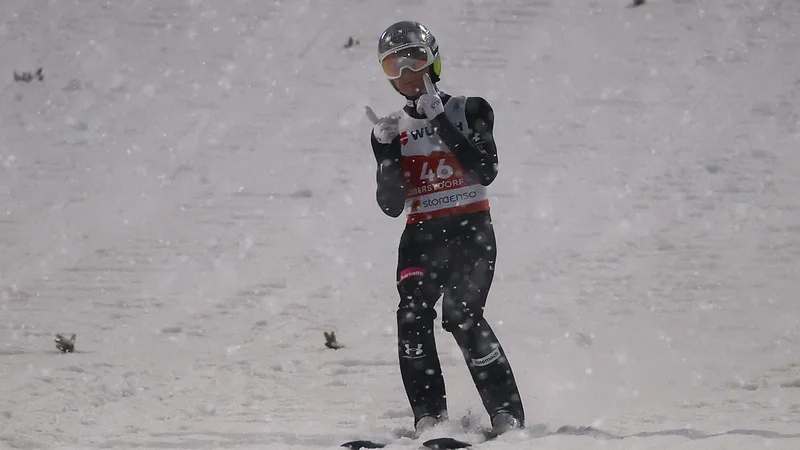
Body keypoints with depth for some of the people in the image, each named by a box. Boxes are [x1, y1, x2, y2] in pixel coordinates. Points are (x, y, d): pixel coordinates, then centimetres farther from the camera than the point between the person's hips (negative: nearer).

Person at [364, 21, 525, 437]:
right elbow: (392, 206, 5)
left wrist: (441, 121, -14)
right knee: (412, 314, -20)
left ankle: (508, 415, -17)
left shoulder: (469, 110, 4)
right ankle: (429, 417, -18)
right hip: (421, 235, 3)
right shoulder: (390, 129, 12)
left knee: (461, 315, -22)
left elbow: (486, 171, -13)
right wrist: (387, 149, -7)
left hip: (471, 230, -3)